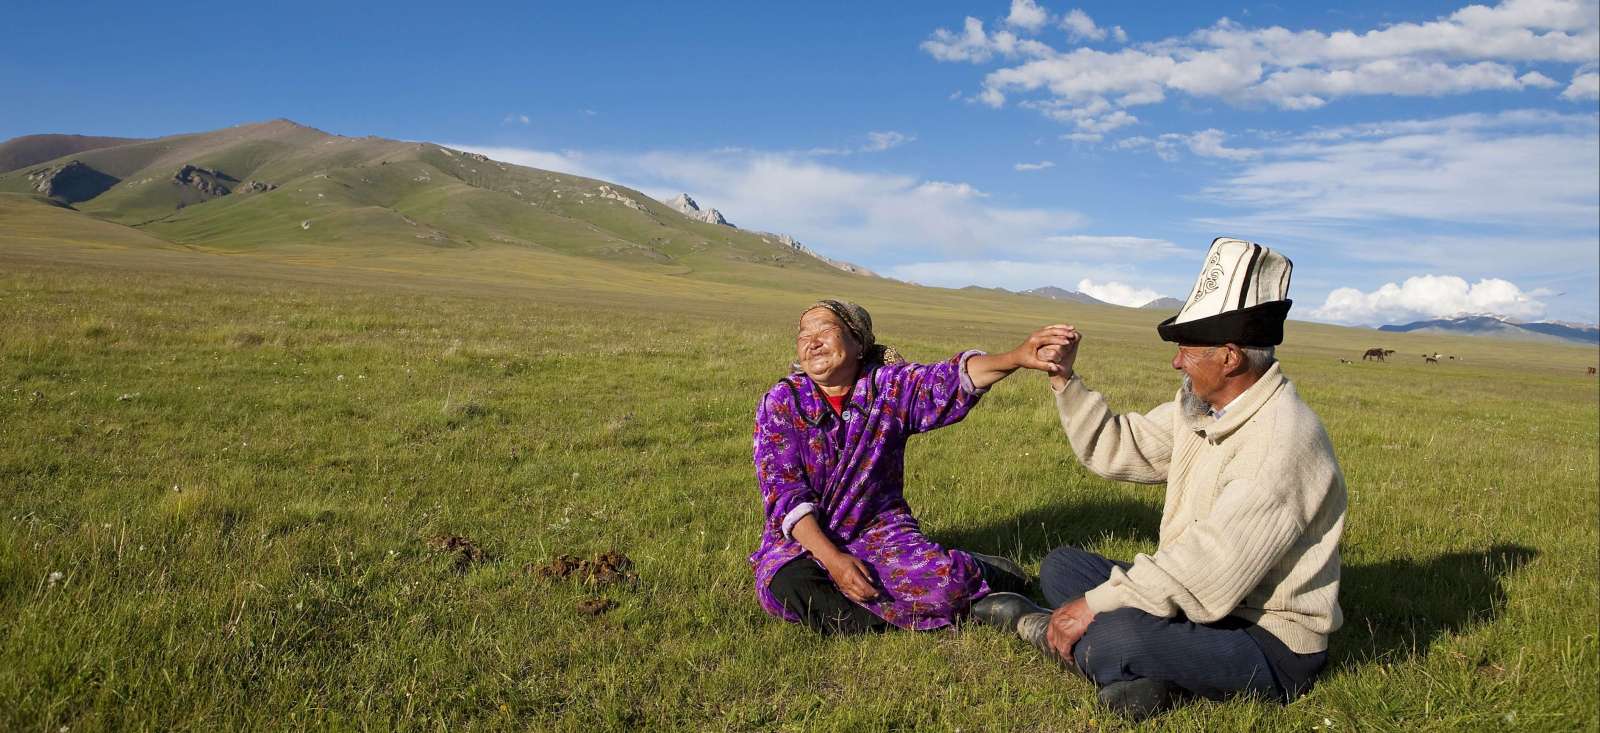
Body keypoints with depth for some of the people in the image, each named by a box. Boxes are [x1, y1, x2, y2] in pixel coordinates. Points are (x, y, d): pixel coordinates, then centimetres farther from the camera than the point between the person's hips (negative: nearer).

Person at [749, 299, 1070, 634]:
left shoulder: (889, 385, -3)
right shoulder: (781, 402, -6)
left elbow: (946, 380, -23)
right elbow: (782, 490, -13)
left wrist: (1016, 358, -42)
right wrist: (831, 559, -25)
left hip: (878, 528, 1)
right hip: (803, 537, 0)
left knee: (943, 581, -27)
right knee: (786, 586, -34)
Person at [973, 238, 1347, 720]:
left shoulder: (1280, 442, -27)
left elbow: (1208, 575, -30)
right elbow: (1117, 449, 11)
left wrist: (1094, 604, -25)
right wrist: (1065, 379, 1)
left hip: (1270, 645, -10)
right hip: (1202, 599, 10)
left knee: (1113, 638, -33)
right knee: (1061, 566, 10)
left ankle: (1038, 627, -2)